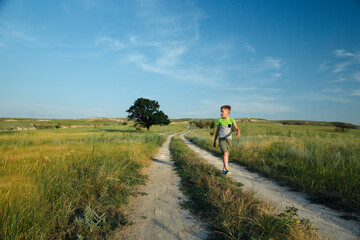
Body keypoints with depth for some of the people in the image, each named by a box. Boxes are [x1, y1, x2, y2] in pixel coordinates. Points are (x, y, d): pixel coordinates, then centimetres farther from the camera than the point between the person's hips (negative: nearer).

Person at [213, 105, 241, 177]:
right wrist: (214, 141, 17)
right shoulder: (219, 120, 5)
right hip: (222, 139, -1)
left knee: (226, 154, 10)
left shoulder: (232, 120, 4)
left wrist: (238, 133, -33)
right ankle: (227, 170, -26)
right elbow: (217, 131, 13)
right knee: (225, 153, -20)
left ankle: (224, 170, 26)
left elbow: (236, 128, -10)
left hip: (229, 139, 2)